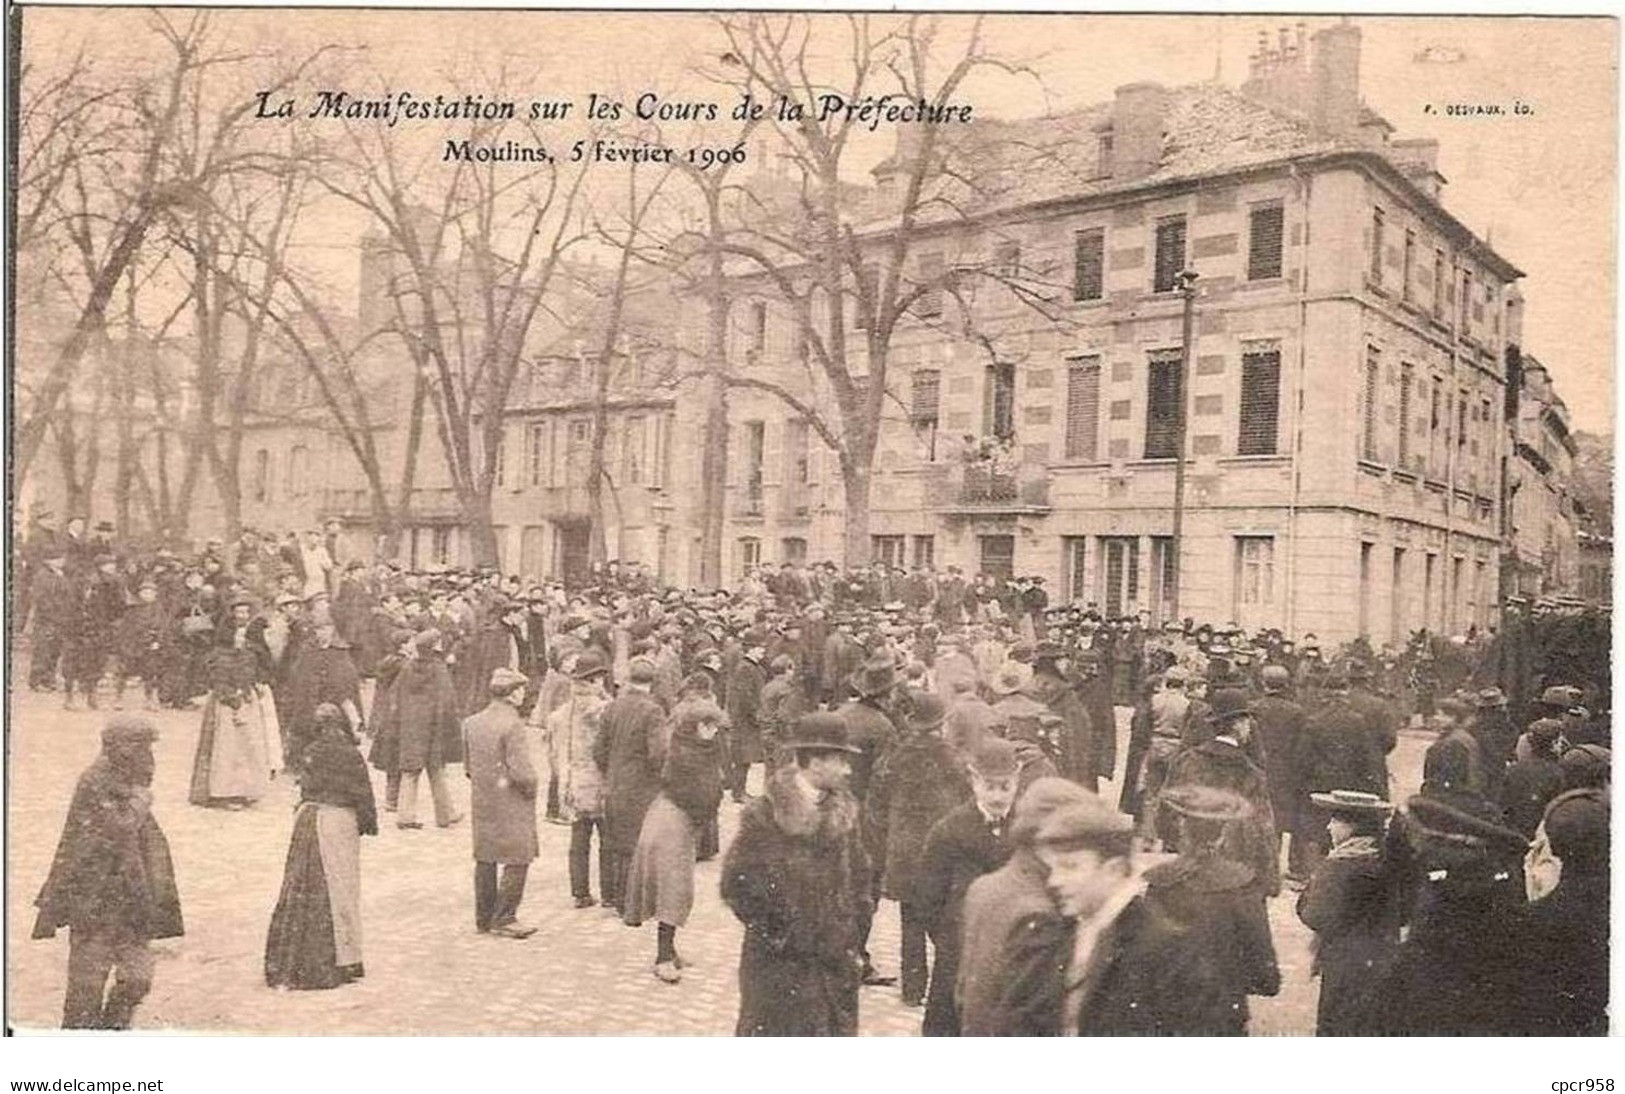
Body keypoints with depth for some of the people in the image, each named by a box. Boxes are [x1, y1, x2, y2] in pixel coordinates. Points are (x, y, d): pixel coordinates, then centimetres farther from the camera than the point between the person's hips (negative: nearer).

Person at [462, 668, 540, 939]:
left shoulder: (471, 722, 4)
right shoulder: (512, 725, -19)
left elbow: (467, 765, 11)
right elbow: (522, 772, -21)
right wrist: (530, 789, -3)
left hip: (481, 803, 8)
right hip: (511, 804, -8)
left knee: (485, 860, 15)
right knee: (517, 861, 3)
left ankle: (484, 919, 23)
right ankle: (504, 918, 5)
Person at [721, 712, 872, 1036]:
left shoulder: (843, 813, 5)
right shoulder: (765, 815, -13)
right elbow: (737, 885, -13)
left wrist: (854, 943, 9)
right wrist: (775, 934, -12)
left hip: (836, 963, 5)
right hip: (779, 965, -5)